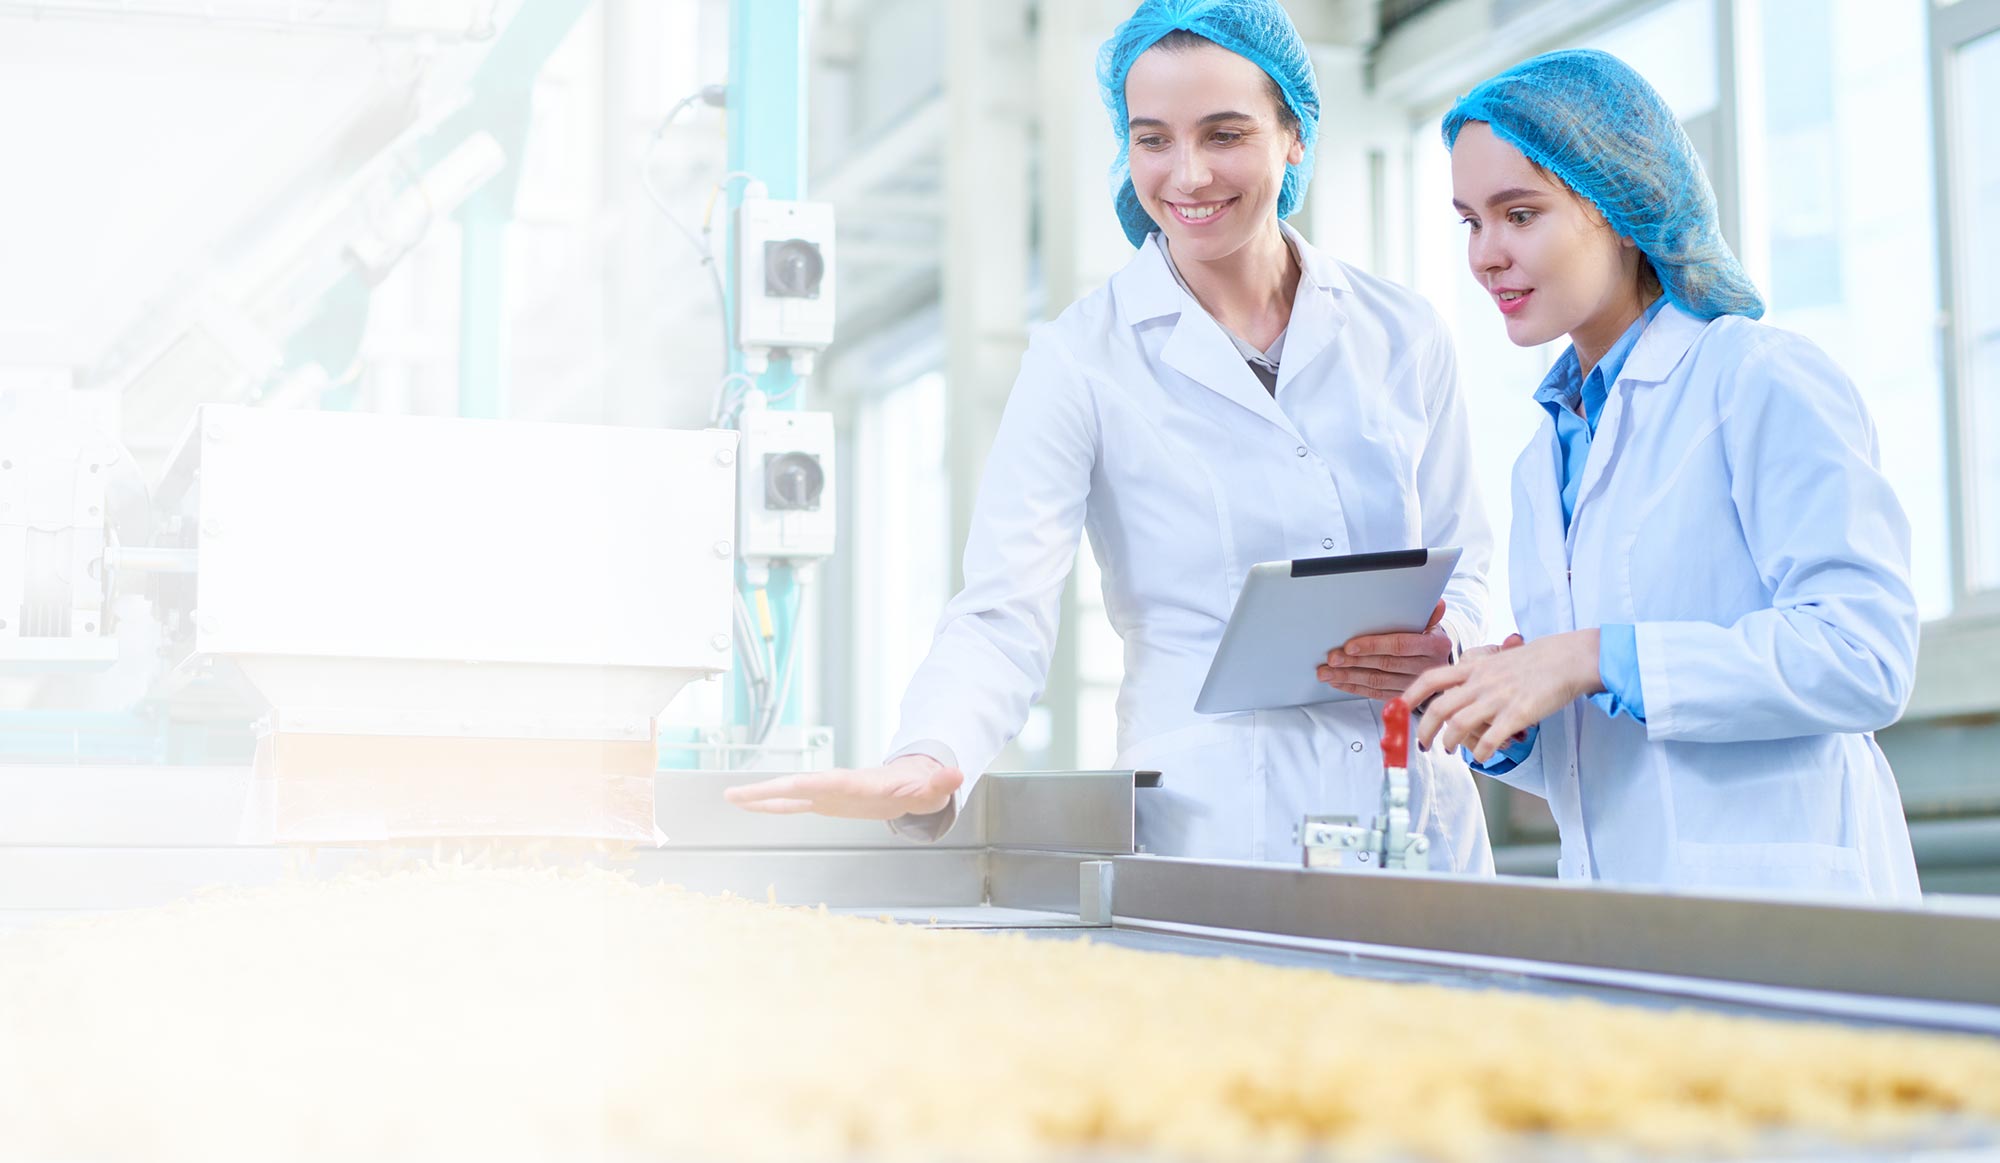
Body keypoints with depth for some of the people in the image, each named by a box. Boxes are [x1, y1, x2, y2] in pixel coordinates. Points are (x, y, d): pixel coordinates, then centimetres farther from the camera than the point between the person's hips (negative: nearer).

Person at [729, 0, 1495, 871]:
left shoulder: (1401, 336, 8)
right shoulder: (1082, 359, -3)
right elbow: (1003, 616, -12)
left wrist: (1442, 649, -7)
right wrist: (931, 761, -32)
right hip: (1205, 833, -3)